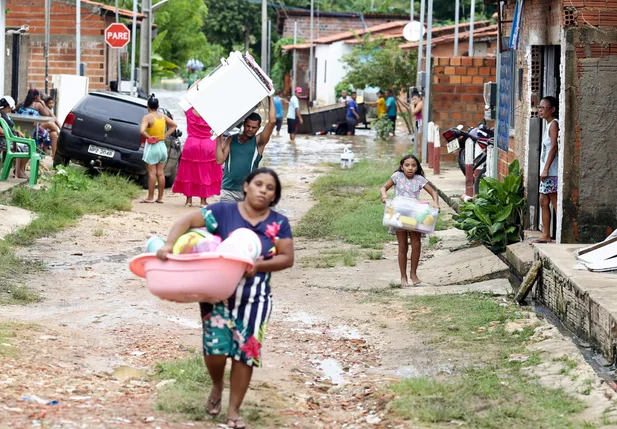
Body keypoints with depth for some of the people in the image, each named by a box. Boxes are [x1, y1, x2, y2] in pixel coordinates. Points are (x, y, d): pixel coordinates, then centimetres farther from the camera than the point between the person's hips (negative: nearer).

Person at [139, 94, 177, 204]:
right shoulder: (163, 116, 5)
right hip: (162, 146, 6)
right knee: (160, 173, 9)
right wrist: (165, 135, 10)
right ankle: (160, 197, 12)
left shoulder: (147, 117, -14)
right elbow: (173, 125, 17)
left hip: (152, 146, -6)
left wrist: (148, 137, -13)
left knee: (152, 173, -4)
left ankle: (150, 197, -2)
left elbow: (142, 130, -29)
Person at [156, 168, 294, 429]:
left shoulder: (278, 224, 0)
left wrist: (258, 266, -20)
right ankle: (217, 386, 26)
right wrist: (169, 244, -26)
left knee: (245, 351, 1)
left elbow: (287, 258, -3)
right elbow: (187, 221, -8)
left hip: (254, 298, 1)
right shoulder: (224, 211, -5)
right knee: (216, 348, -9)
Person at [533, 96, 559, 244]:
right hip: (546, 171, 10)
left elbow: (554, 147, -19)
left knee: (555, 202, -8)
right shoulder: (549, 125, 17)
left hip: (551, 171, -10)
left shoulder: (554, 124, -11)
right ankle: (546, 235, 17)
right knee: (543, 201, 12)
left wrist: (546, 169, -21)